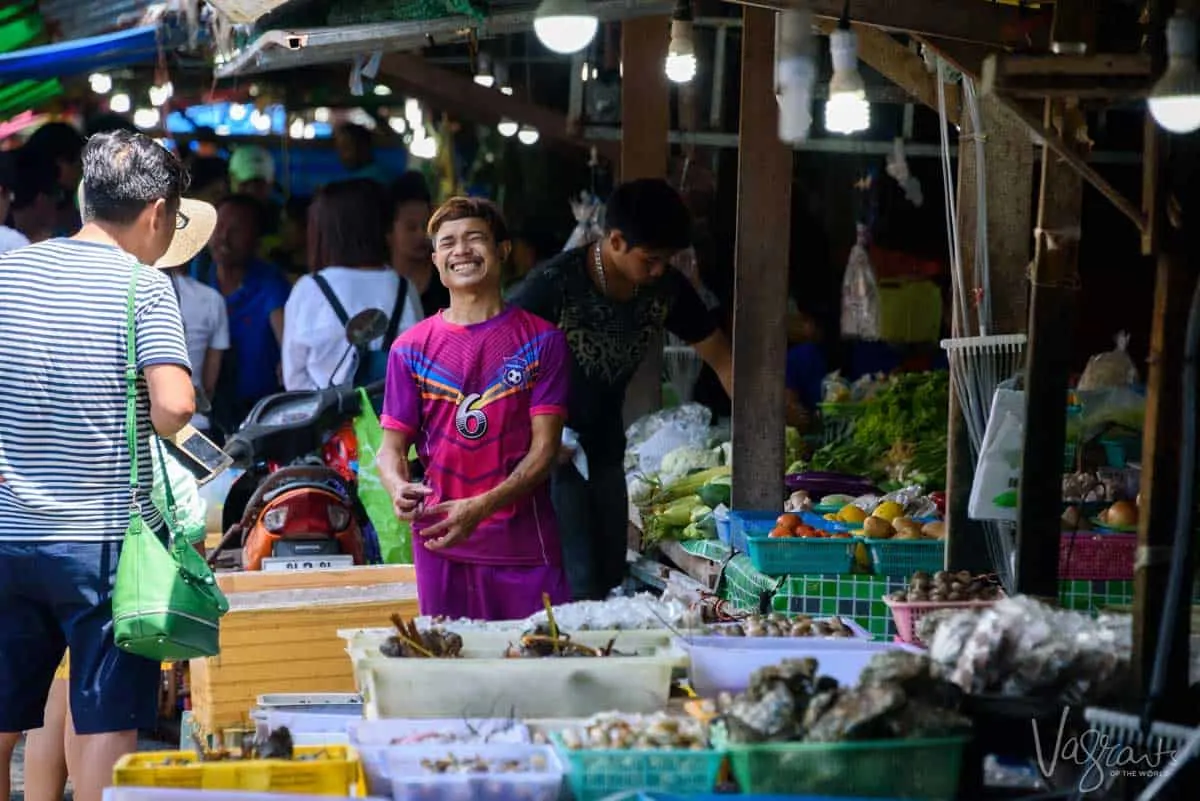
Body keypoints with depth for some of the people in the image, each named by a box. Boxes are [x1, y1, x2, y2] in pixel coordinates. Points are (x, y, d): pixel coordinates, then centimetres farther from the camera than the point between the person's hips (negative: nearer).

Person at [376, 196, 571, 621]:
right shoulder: (412, 348, 8)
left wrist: (481, 507, -17)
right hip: (440, 542, 1)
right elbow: (392, 445, 6)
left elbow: (545, 446, -3)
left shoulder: (541, 340, 3)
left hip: (525, 543, -1)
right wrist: (398, 487, -18)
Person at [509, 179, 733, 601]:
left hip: (604, 448, 6)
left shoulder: (666, 288, -7)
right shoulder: (555, 283, -23)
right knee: (579, 588, -11)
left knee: (612, 579, 12)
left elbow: (721, 357, 3)